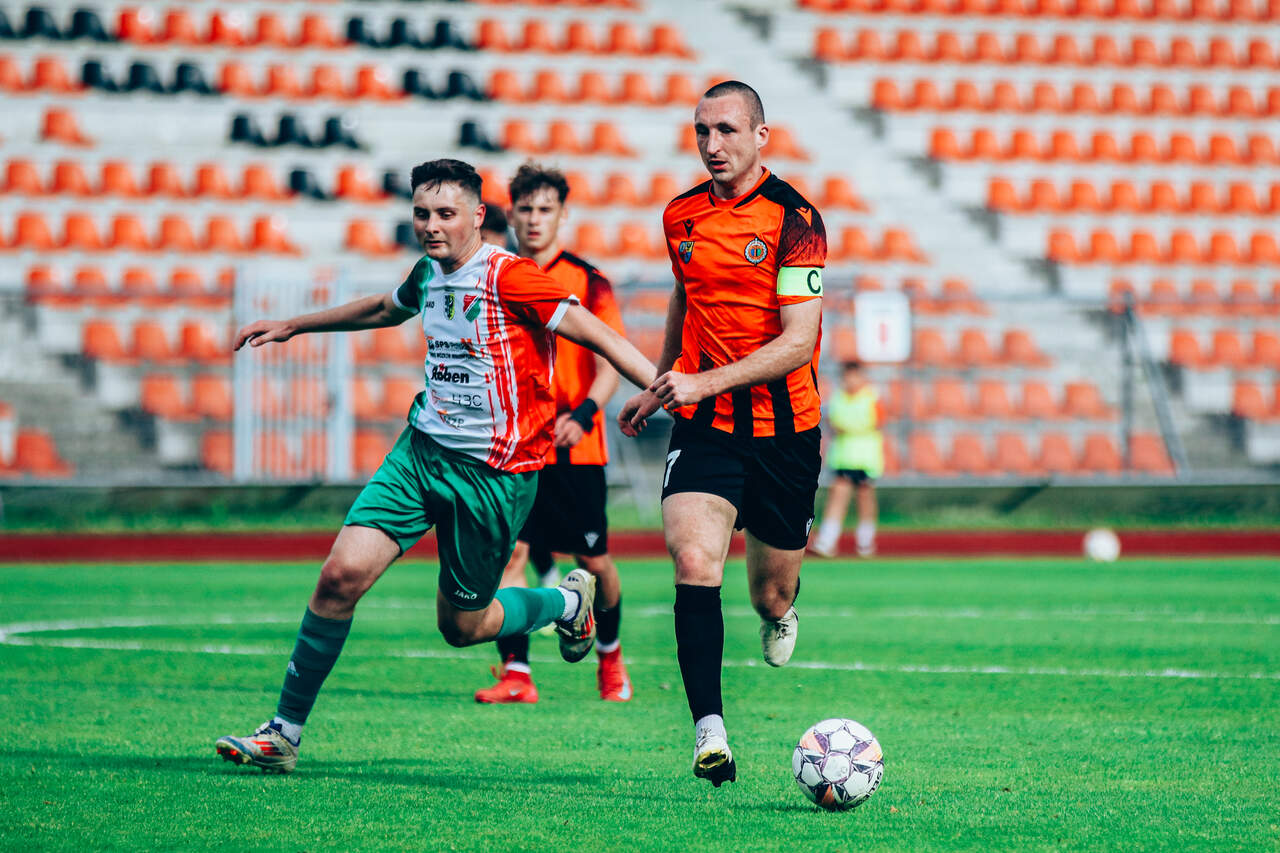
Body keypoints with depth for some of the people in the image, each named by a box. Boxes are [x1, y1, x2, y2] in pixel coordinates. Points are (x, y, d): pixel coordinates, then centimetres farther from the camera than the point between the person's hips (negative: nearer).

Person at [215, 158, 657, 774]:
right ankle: (284, 733, -2)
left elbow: (593, 333, -19)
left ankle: (567, 601, 36)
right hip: (423, 448, 6)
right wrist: (291, 327, 40)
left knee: (461, 626, 6)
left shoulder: (508, 277, -15)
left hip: (494, 473, -6)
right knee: (342, 573, -11)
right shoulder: (430, 273, 8)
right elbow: (385, 309, 31)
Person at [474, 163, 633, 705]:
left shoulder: (588, 283, 0)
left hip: (574, 450, -1)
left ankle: (610, 654, 31)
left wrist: (583, 415, -21)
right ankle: (515, 673, -12)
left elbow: (609, 367, -5)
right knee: (509, 551, -12)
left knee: (594, 560, 6)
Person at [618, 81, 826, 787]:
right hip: (702, 429, 2)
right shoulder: (681, 216, 5)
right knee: (694, 562, -21)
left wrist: (705, 381, -26)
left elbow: (798, 341, -18)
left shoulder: (793, 218, -12)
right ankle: (709, 732, -22)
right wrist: (659, 386, 31)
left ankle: (780, 612, 50)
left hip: (783, 430, -2)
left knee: (771, 594, 11)